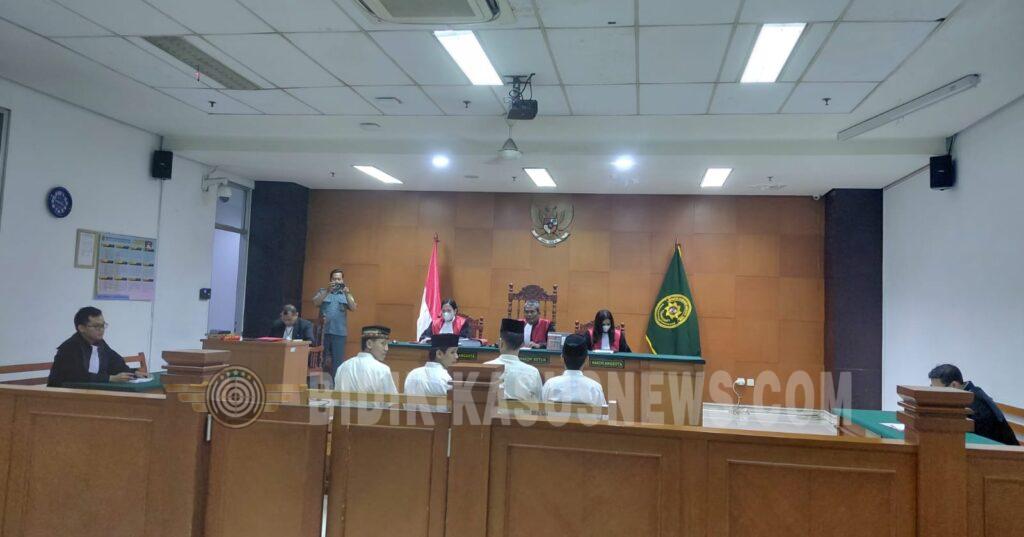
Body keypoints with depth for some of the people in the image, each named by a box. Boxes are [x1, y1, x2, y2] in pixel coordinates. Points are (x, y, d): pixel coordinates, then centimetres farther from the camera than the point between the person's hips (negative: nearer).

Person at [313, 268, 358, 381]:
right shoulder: (323, 291, 10)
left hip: (339, 332, 1)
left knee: (337, 361, -1)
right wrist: (327, 291, -18)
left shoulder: (346, 294, 14)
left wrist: (347, 294, -17)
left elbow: (353, 308, -2)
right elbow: (316, 303, -7)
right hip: (323, 331, 0)